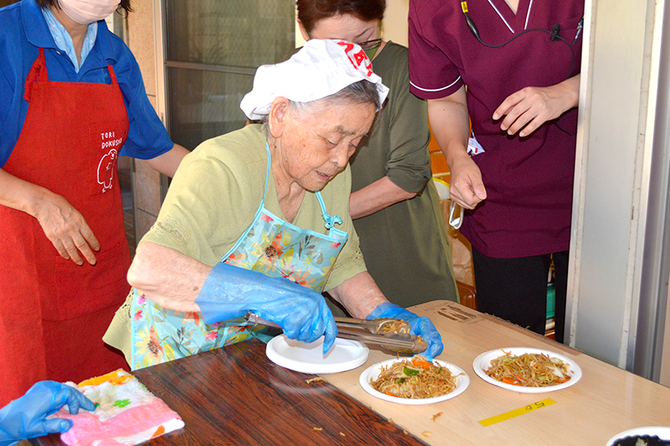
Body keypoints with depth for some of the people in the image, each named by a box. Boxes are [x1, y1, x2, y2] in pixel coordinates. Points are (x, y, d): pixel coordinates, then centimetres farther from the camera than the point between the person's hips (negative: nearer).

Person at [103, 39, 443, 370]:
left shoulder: (333, 172, -3)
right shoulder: (220, 167, -25)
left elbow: (343, 262, 7)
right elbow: (147, 269, -36)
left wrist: (382, 314, -10)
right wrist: (267, 294, -42)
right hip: (182, 353, -4)